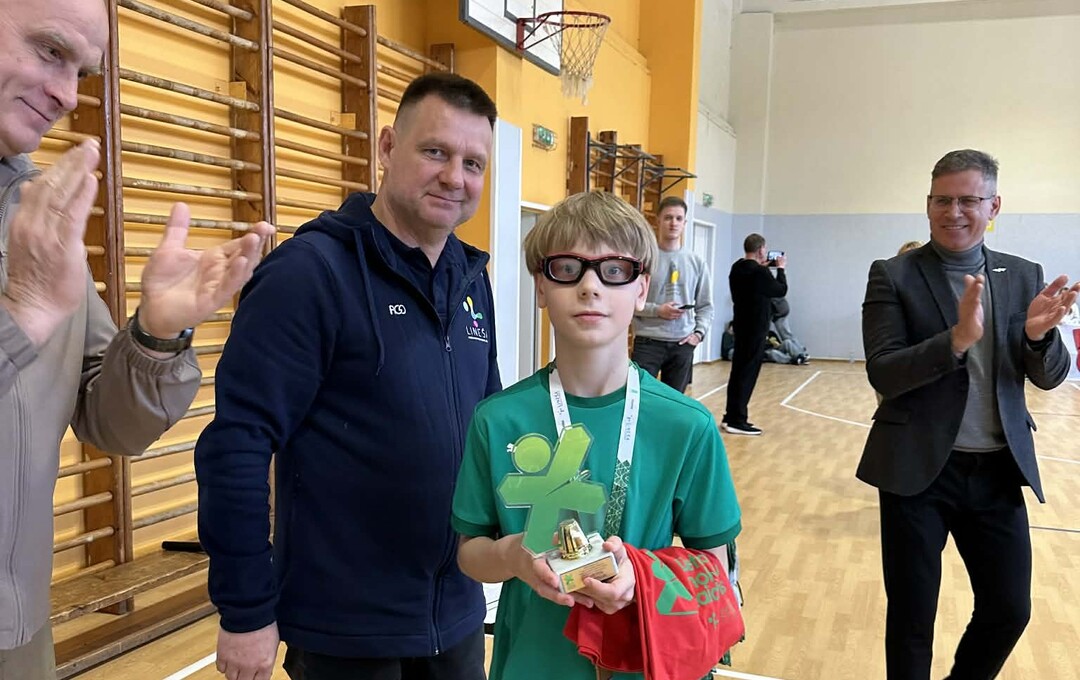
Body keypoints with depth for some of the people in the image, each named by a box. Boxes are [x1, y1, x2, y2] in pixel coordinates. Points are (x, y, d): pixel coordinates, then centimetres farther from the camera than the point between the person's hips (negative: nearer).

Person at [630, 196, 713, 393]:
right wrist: (657, 310, -16)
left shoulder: (696, 261, 8)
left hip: (683, 344, 4)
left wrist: (699, 332, -2)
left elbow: (705, 306, 12)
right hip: (648, 342, -4)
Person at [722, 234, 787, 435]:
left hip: (742, 325, 9)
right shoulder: (759, 272, -19)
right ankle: (737, 420, -4)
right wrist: (780, 269, 8)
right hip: (755, 327, -9)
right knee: (748, 373, -5)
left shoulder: (737, 268, 6)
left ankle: (731, 416, 17)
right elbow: (781, 290, -6)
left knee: (738, 370, 13)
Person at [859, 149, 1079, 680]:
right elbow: (882, 373, -15)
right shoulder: (893, 276, -6)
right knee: (912, 617, 8)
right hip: (919, 469, -3)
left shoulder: (1023, 276, 5)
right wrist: (956, 338, -29)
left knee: (1009, 610, 13)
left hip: (997, 472, 4)